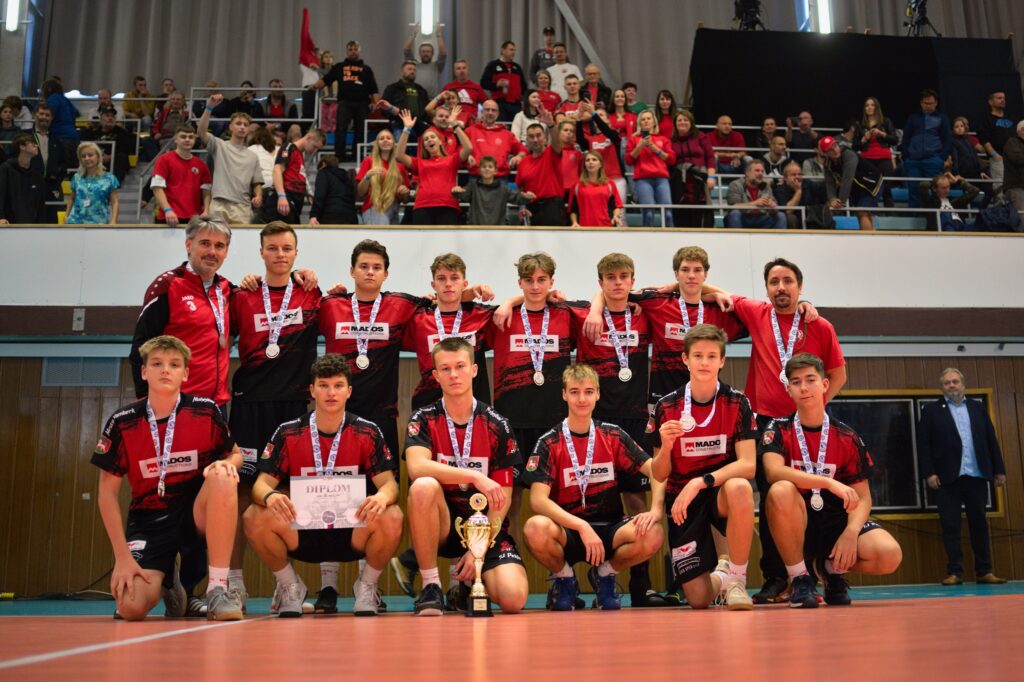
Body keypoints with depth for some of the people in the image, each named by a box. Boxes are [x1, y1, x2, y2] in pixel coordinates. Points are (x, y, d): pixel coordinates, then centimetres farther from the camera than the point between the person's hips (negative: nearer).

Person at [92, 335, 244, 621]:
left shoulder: (206, 410, -6)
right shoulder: (122, 422, -5)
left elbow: (235, 455, 7)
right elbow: (108, 493, -1)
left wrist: (225, 463, -20)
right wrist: (123, 556, -9)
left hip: (197, 513, 0)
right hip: (147, 521, 1)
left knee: (223, 479, -34)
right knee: (131, 607, -22)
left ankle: (218, 589, -23)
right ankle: (169, 584, 19)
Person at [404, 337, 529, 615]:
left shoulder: (497, 425, -1)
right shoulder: (424, 420, -2)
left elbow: (502, 497, -1)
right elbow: (417, 467, -22)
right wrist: (475, 476, -30)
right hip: (441, 527, -1)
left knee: (514, 599, -24)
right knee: (423, 486, -34)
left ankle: (470, 583, 14)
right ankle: (431, 587, -17)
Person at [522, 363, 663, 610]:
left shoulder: (613, 436, 4)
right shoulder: (549, 443, -4)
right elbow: (538, 500, -15)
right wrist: (582, 526, -28)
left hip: (609, 528, 2)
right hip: (567, 532, -2)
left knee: (653, 534, -29)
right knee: (536, 528, -36)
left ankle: (605, 574, 5)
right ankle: (563, 579, 0)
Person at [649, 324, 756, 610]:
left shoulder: (737, 403, -8)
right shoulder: (666, 407, -7)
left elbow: (747, 465, -18)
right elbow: (659, 476, -3)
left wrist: (701, 482, -31)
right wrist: (665, 446, -25)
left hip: (723, 493, -1)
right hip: (682, 501, 1)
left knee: (740, 488, -39)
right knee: (698, 600, -6)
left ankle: (737, 579, -17)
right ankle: (720, 576, 34)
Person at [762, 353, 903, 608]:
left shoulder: (848, 438, 3)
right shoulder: (779, 430, -3)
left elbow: (862, 497, 1)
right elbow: (774, 472, -23)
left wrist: (851, 532, -19)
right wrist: (831, 483, -32)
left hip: (836, 521, 2)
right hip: (796, 526, -2)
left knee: (889, 554, -27)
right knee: (781, 492, -36)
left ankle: (831, 567, 9)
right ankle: (800, 578, -13)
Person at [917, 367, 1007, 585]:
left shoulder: (978, 408, 13)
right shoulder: (931, 410, 4)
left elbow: (991, 440, 10)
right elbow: (923, 445, -2)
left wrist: (999, 469, 5)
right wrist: (929, 473, -10)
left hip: (977, 476, 3)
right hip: (947, 478, -3)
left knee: (979, 524, 7)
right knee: (950, 526, 0)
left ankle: (984, 571, 13)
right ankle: (954, 572, 4)